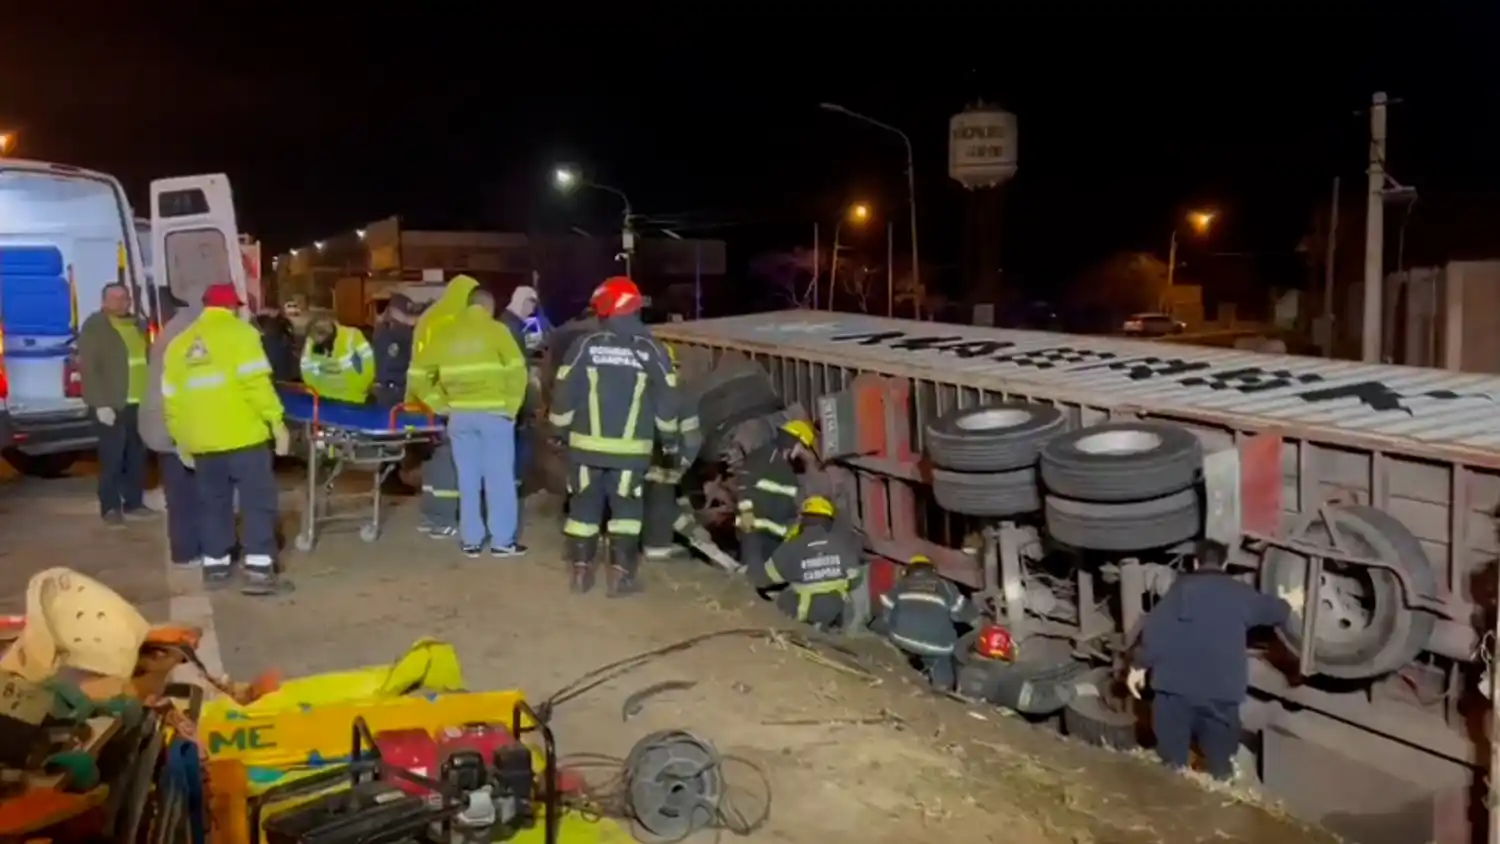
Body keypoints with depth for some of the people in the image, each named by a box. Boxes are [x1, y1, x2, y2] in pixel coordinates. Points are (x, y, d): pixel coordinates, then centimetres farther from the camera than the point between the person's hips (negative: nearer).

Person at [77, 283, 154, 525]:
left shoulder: (138, 325, 18)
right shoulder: (94, 327, -4)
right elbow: (88, 368, -10)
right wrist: (100, 404, -17)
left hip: (139, 404, 6)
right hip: (111, 405, -6)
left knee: (137, 457, 8)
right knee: (112, 458, -4)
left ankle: (134, 502, 18)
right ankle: (110, 507, 3)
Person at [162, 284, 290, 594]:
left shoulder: (179, 344, 14)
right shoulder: (239, 332, -2)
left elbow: (170, 398, 13)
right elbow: (256, 382, -13)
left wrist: (180, 440, 20)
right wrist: (276, 422, -10)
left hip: (201, 440, 5)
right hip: (242, 435, -5)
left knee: (213, 502, 16)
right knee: (257, 500, -1)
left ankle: (214, 565, 22)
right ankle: (258, 569, -6)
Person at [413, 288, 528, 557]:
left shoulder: (446, 333, 8)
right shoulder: (495, 330, -3)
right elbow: (516, 370, -12)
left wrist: (440, 405, 8)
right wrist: (511, 406, -3)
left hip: (460, 415, 4)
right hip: (494, 413, -4)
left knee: (468, 479, 10)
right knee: (499, 477, 3)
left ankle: (471, 540, 15)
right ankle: (503, 540, 6)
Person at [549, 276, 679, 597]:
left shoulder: (585, 345, -5)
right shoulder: (651, 349, -2)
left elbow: (564, 394, -3)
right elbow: (667, 401, 1)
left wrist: (558, 429, 10)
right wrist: (669, 438, 14)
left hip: (587, 445, 0)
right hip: (631, 448, 0)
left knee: (584, 505, 12)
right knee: (626, 508, 9)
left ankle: (581, 569, 14)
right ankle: (621, 573, 5)